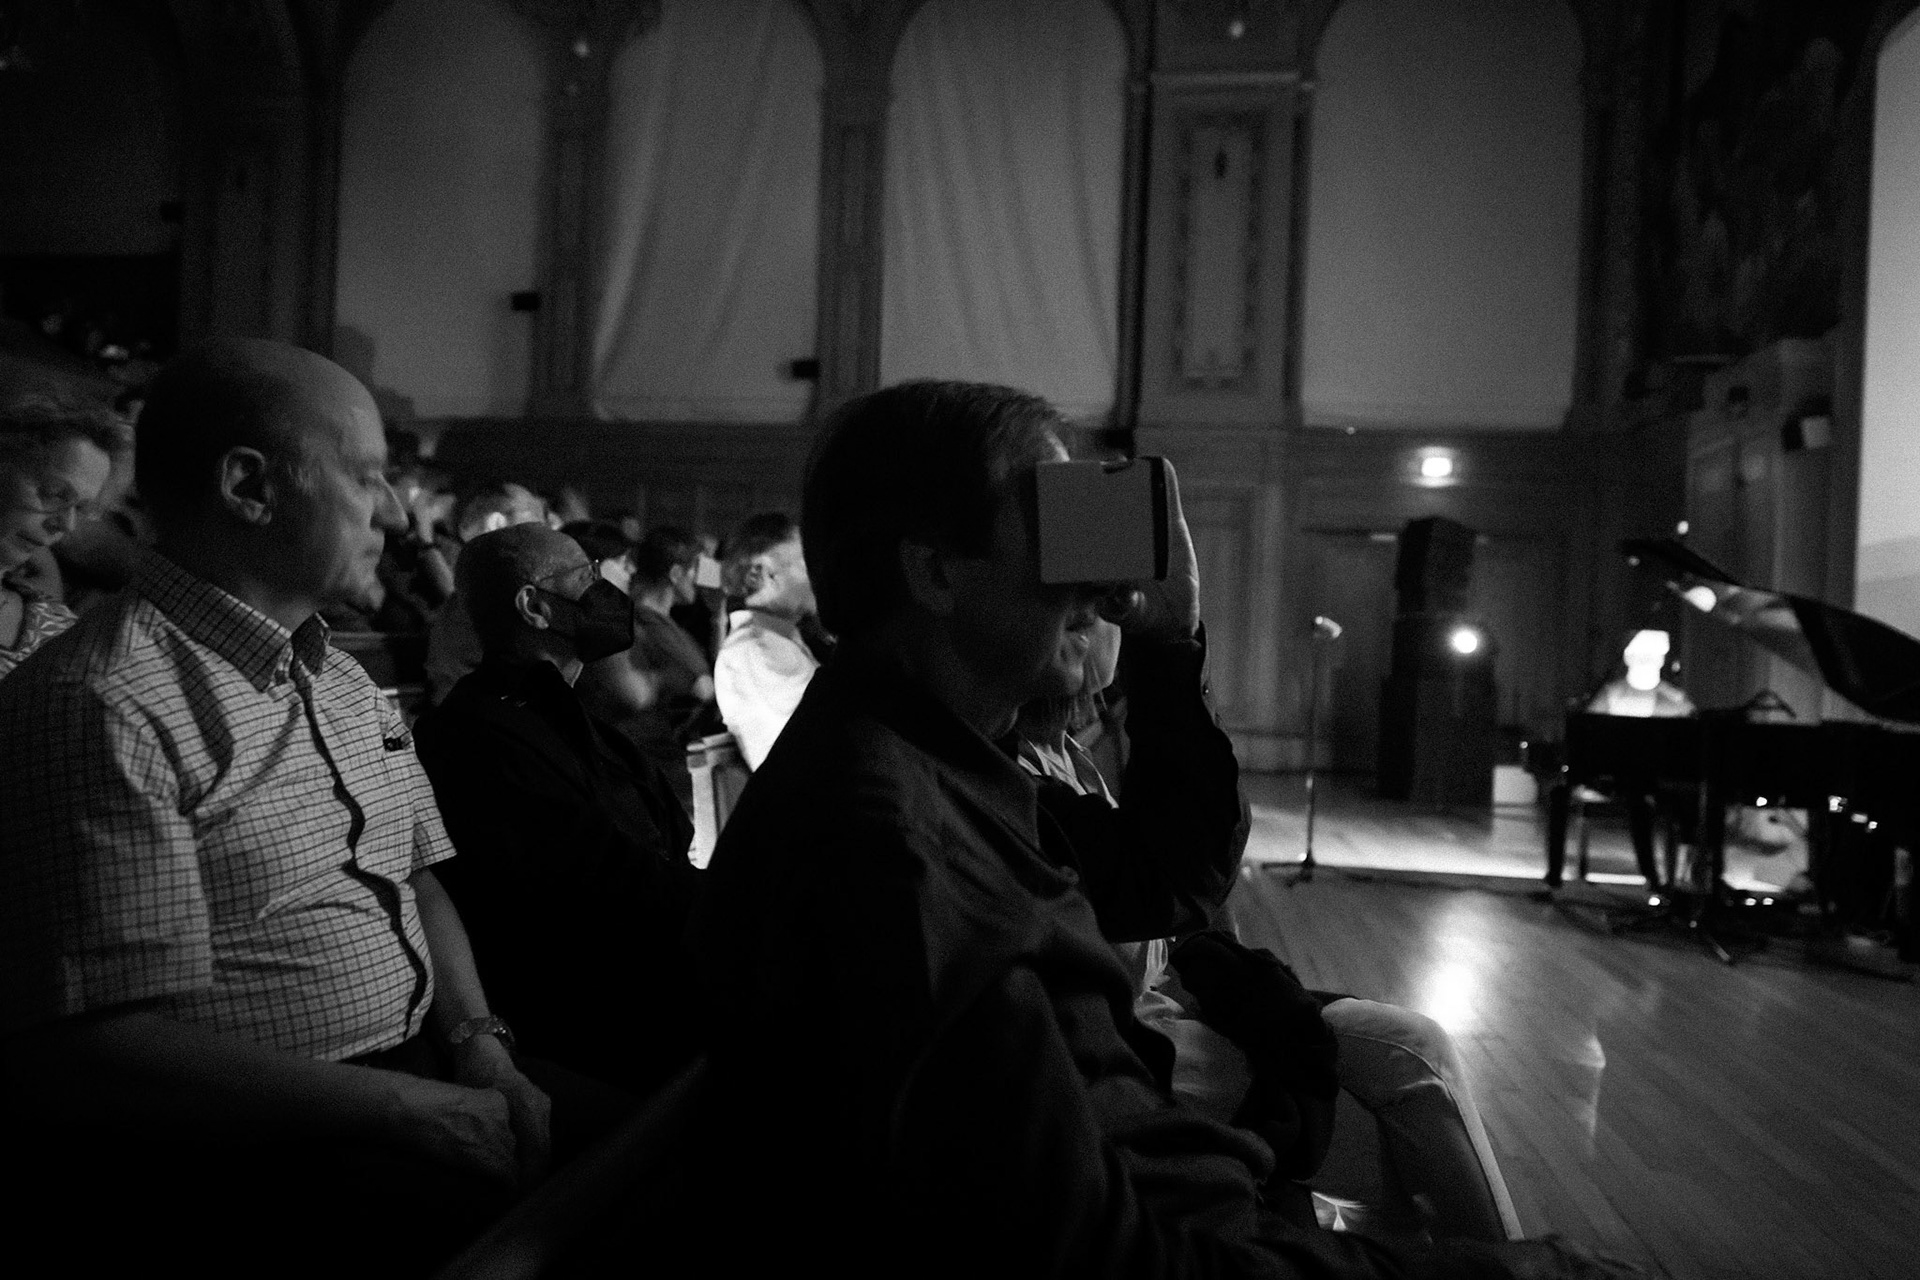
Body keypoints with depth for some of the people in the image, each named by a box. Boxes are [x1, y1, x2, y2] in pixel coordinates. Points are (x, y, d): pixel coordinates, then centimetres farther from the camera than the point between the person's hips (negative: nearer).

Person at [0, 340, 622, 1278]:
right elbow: (96, 1056, -20)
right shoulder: (99, 707, -16)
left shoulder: (339, 678, 14)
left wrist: (478, 1043, -1)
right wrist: (418, 1114, -20)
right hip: (229, 1166, -8)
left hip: (418, 1080, 8)